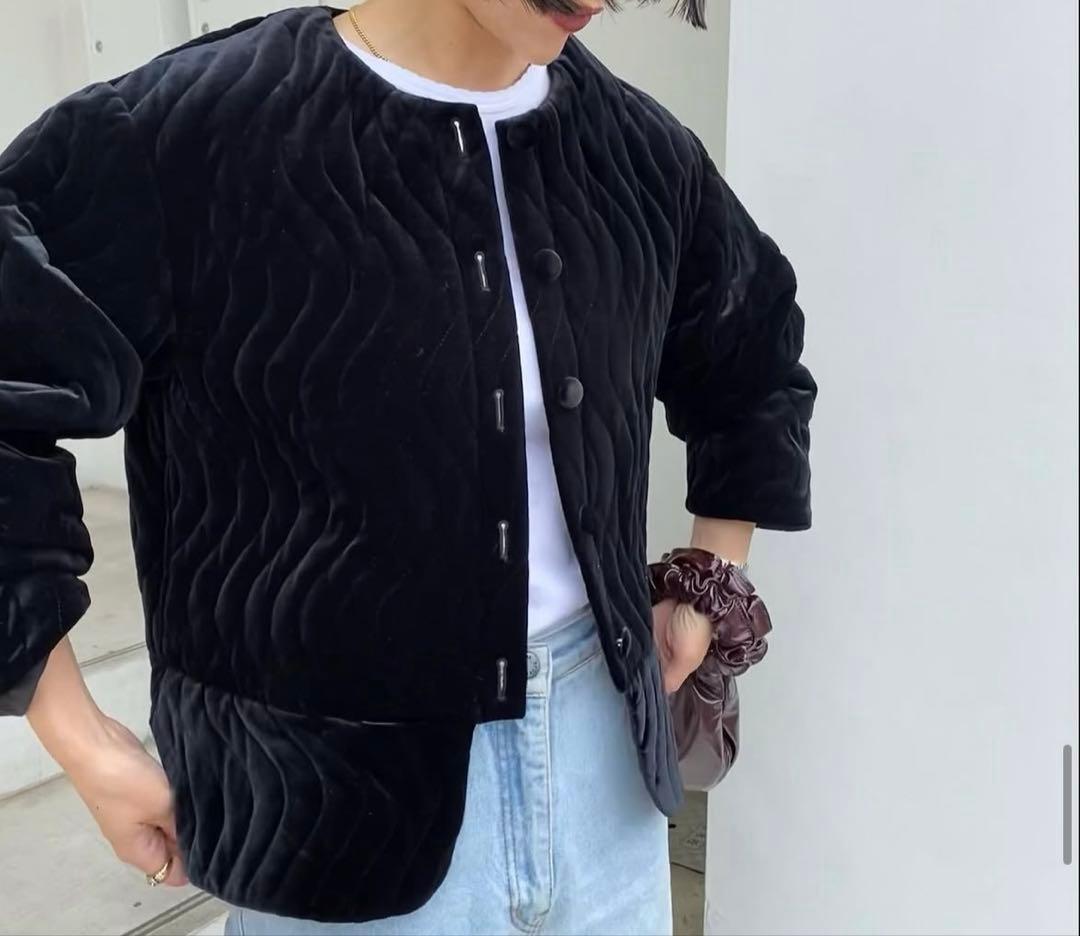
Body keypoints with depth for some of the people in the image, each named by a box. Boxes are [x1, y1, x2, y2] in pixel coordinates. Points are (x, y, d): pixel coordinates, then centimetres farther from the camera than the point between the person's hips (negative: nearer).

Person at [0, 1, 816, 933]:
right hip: (334, 801, -4)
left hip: (601, 747, 5)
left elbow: (754, 359, 16)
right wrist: (85, 745, -12)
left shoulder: (640, 148, 0)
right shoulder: (179, 133, -16)